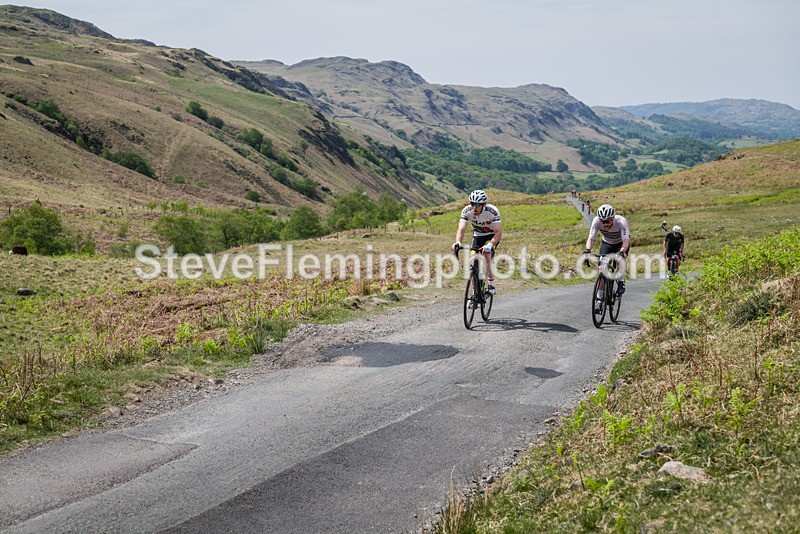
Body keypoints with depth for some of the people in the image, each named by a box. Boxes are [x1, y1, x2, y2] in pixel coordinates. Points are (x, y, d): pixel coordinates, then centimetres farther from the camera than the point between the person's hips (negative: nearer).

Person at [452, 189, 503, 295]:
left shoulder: (492, 211, -33)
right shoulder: (466, 211, -24)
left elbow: (499, 232, -39)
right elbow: (461, 229, -31)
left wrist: (490, 245, -57)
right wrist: (458, 242, -52)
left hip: (492, 235, -3)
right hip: (478, 235, 4)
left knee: (486, 253, -31)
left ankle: (491, 285, -20)